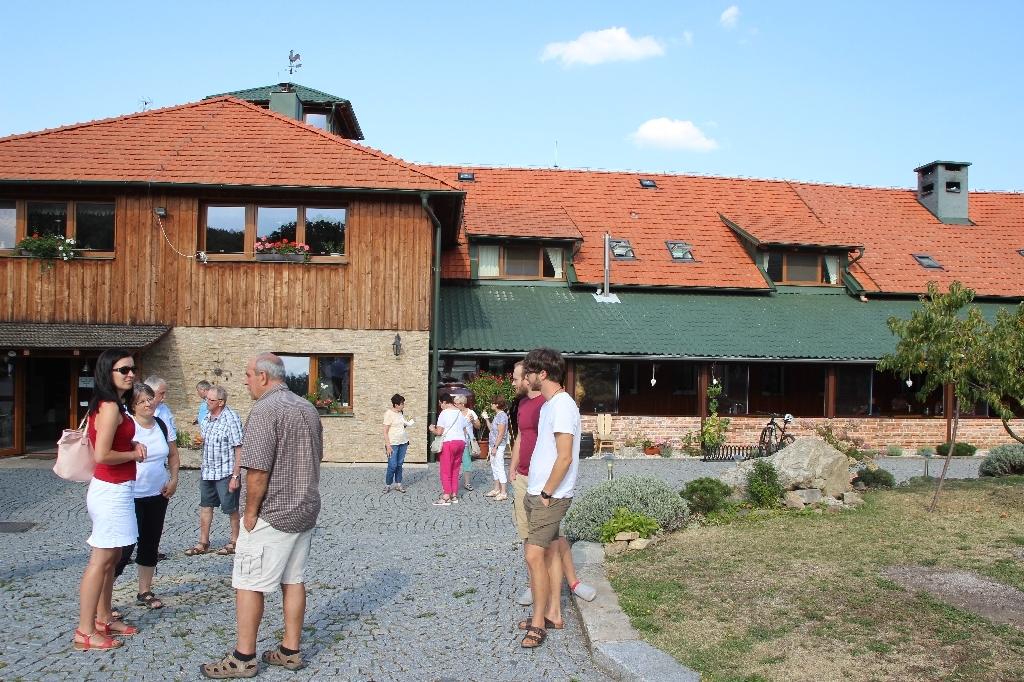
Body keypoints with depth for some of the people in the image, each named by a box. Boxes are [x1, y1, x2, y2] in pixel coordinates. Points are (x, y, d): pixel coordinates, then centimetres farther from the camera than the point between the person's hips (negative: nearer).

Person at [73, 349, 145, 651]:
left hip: (113, 489, 10)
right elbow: (101, 455, -24)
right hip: (112, 491, -10)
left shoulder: (111, 405, 12)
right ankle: (85, 632, 4)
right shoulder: (110, 407, -18)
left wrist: (132, 444, 7)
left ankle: (103, 619, 27)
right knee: (100, 560, -4)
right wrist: (134, 454, -10)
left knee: (111, 557, 16)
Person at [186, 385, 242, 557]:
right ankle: (203, 543, 25)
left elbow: (239, 449, -17)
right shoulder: (206, 418, 6)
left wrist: (235, 476, -19)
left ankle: (235, 541, 20)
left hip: (225, 472, -7)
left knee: (231, 509, 5)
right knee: (205, 506, 14)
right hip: (206, 471, 8)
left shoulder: (231, 419, -16)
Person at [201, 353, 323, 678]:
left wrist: (250, 513, -12)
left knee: (247, 584, 4)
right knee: (294, 580, 14)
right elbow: (317, 457, 18)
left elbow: (258, 471, -22)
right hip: (306, 511, 8)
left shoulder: (264, 410, -18)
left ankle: (243, 658, 11)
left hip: (272, 515, -8)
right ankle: (291, 651, 21)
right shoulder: (308, 408, 9)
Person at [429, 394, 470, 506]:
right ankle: (454, 495, 15)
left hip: (449, 442, -7)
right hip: (461, 442, 7)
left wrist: (432, 430, 9)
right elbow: (465, 430, 14)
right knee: (455, 470, 13)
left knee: (445, 471, -2)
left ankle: (446, 497, -4)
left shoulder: (444, 413, -8)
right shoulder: (460, 413, 12)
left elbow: (439, 432, -10)